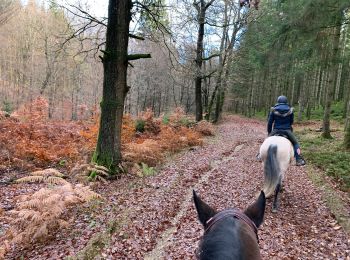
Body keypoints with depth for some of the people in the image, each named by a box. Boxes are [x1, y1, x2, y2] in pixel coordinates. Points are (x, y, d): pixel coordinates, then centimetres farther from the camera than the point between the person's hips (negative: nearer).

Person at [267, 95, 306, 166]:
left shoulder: (274, 110, -1)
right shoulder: (290, 110, 2)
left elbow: (270, 122, 1)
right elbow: (291, 122, 11)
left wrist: (269, 132, 14)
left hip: (276, 131, 0)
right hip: (287, 131, 0)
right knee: (295, 143, 14)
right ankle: (299, 159, 4)